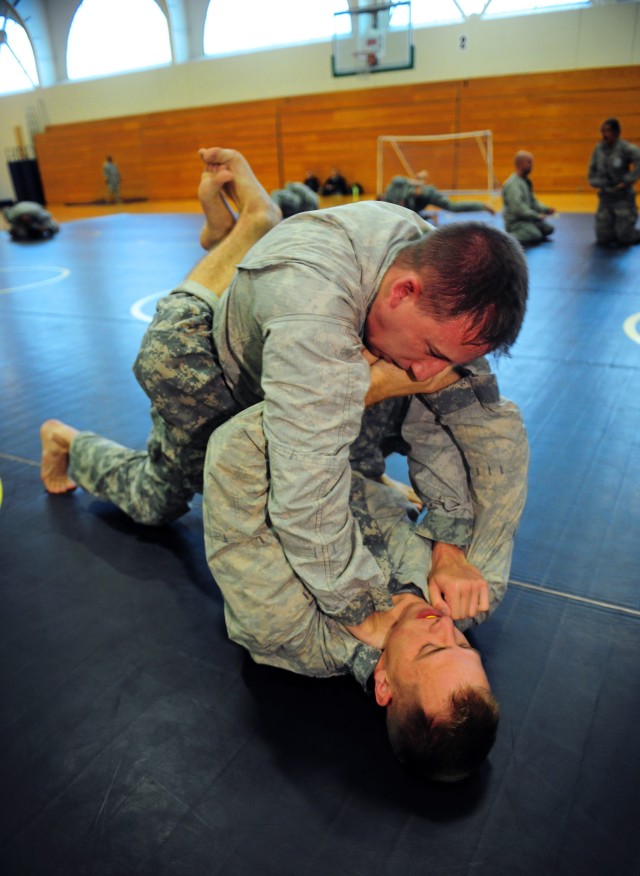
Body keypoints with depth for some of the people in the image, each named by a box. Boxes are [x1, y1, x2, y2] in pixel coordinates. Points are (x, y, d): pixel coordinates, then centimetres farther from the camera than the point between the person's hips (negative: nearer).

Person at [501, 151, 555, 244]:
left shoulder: (526, 181, 13)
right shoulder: (513, 184, -18)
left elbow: (532, 201, 19)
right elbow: (517, 208, -26)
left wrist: (546, 209, 3)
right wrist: (537, 216, -20)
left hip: (527, 217, 10)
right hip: (515, 221, -10)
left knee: (548, 229, -2)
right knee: (536, 236, -27)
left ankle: (520, 233, 10)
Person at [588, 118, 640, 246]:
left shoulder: (625, 148, -13)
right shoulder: (598, 148, 2)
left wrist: (628, 180, -21)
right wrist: (596, 183, -2)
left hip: (623, 197, -5)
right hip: (605, 198, 5)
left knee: (624, 238, -7)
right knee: (602, 238, 1)